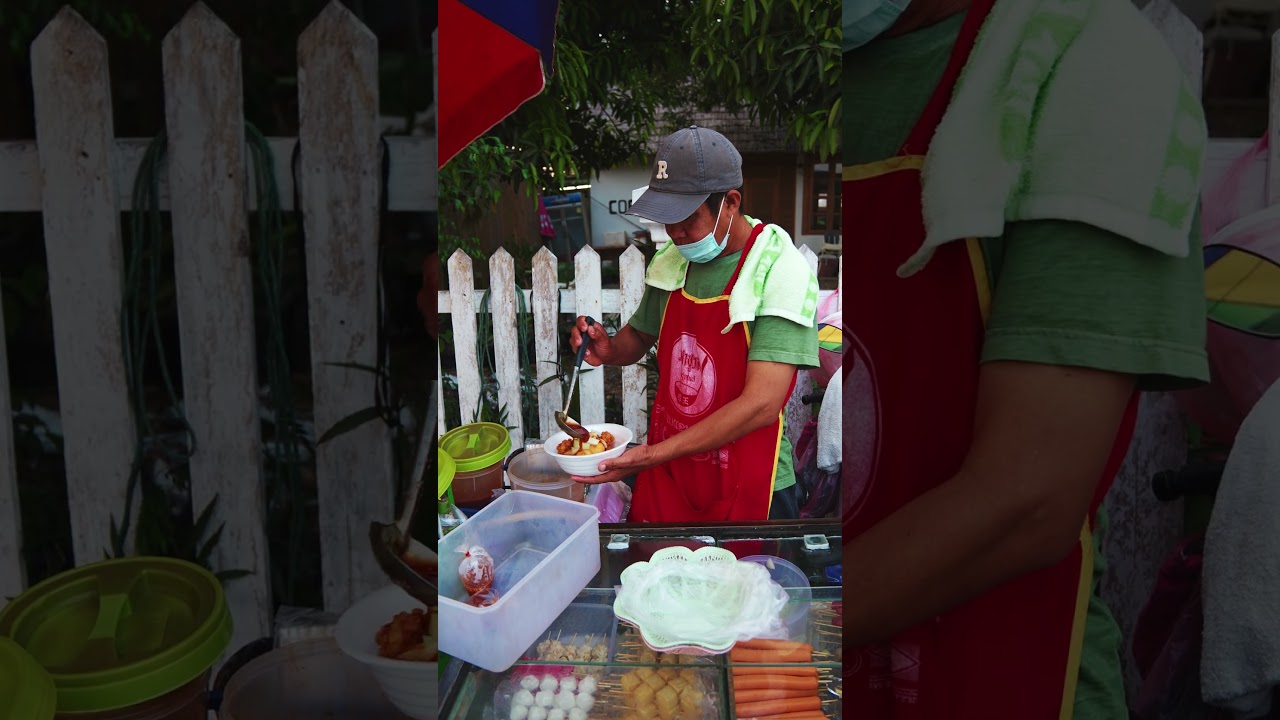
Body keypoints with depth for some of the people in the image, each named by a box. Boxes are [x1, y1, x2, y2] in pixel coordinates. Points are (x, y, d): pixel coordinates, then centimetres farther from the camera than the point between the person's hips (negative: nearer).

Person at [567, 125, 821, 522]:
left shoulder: (781, 271, -19)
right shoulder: (670, 262, -1)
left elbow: (760, 405, -26)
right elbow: (640, 335, 18)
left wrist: (652, 455, -28)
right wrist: (609, 349, -6)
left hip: (746, 489, -5)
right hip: (663, 478, 5)